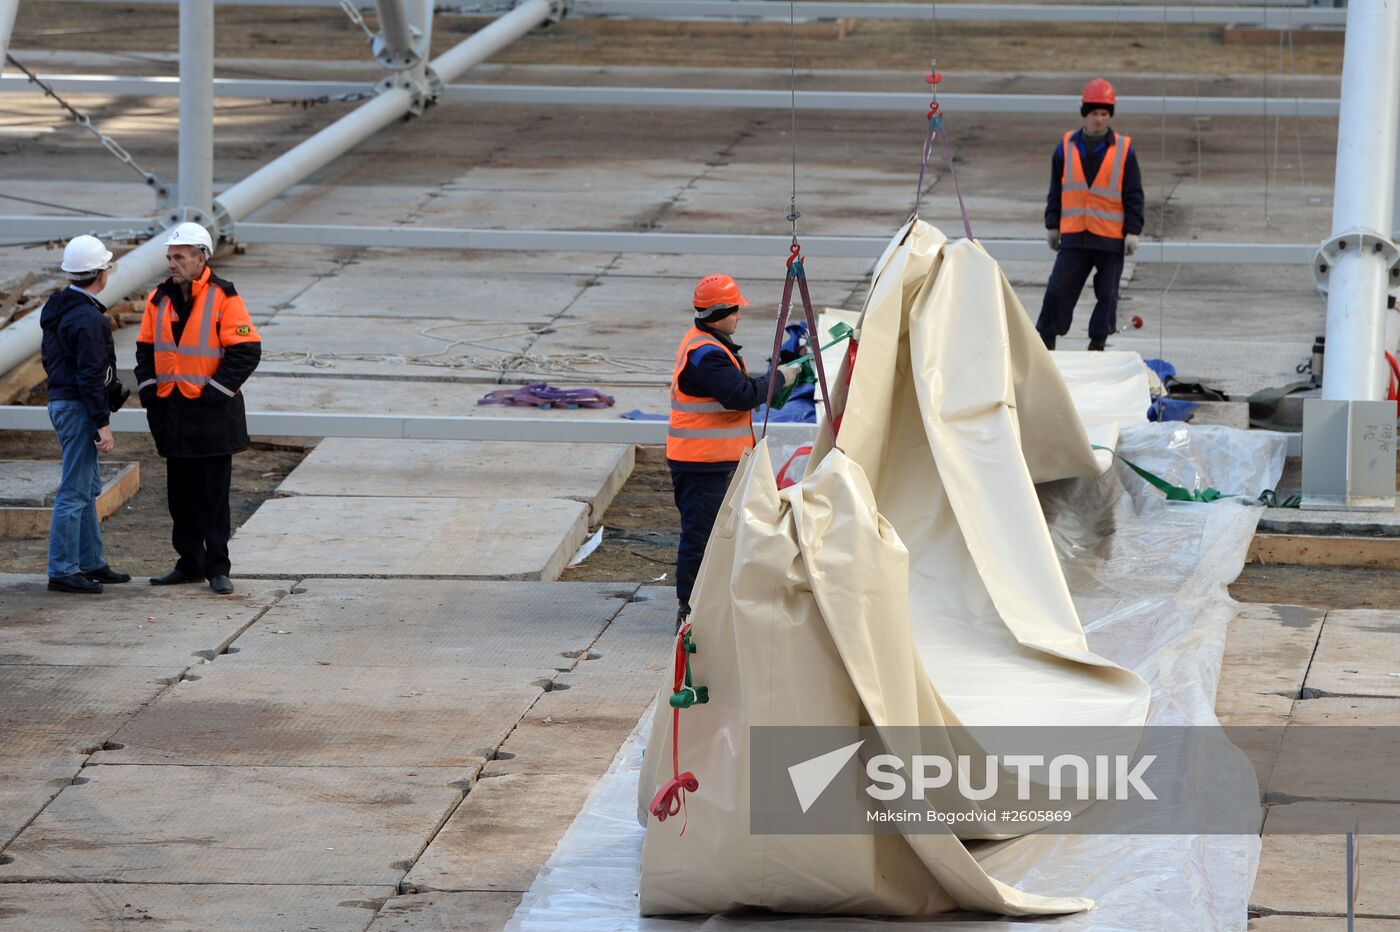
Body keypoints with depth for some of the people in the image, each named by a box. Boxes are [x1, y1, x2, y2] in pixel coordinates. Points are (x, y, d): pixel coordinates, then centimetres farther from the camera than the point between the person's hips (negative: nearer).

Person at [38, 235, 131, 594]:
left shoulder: (58, 308, 11)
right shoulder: (87, 318, -20)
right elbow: (90, 376, -23)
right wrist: (103, 424, -19)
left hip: (61, 400, 10)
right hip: (79, 408, -10)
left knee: (88, 488, 18)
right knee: (75, 491, -6)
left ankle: (91, 563, 25)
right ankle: (62, 571, -4)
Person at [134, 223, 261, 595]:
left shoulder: (223, 298, -9)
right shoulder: (159, 299, 8)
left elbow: (246, 351, -12)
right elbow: (146, 349, 16)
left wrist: (214, 391, -15)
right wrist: (148, 389, 3)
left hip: (211, 412, -6)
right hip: (171, 413, 6)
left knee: (214, 495, -1)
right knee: (181, 494, 11)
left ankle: (217, 568, 5)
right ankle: (190, 564, 19)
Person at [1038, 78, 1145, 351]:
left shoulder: (1123, 150, 1)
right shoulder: (1067, 147, 6)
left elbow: (1133, 195, 2)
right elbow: (1056, 191, 13)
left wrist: (1133, 231, -4)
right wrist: (1052, 226, 10)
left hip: (1111, 236, -1)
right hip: (1074, 236, 1)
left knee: (1107, 293, 4)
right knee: (1059, 288, -2)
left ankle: (1098, 341, 15)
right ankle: (1046, 338, 7)